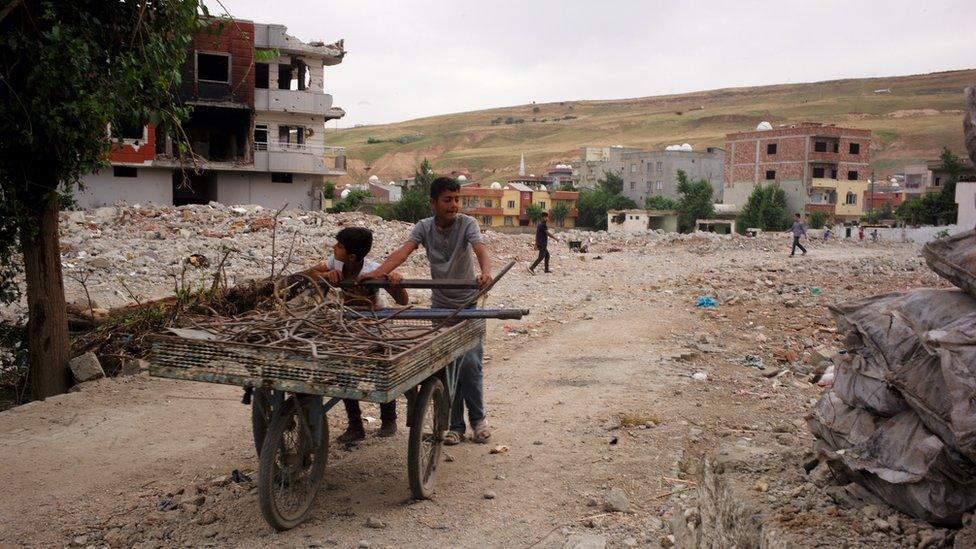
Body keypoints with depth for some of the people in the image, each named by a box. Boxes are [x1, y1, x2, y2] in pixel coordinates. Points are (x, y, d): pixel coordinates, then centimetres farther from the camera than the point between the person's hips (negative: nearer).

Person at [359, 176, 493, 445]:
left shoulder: (467, 224, -11)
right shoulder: (424, 227, -4)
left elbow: (480, 248, -30)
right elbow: (404, 250, -20)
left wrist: (486, 272, -52)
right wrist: (378, 272, -38)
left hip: (468, 304, -2)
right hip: (441, 306, 2)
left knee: (470, 363, -7)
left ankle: (478, 419, 14)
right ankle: (455, 425, 15)